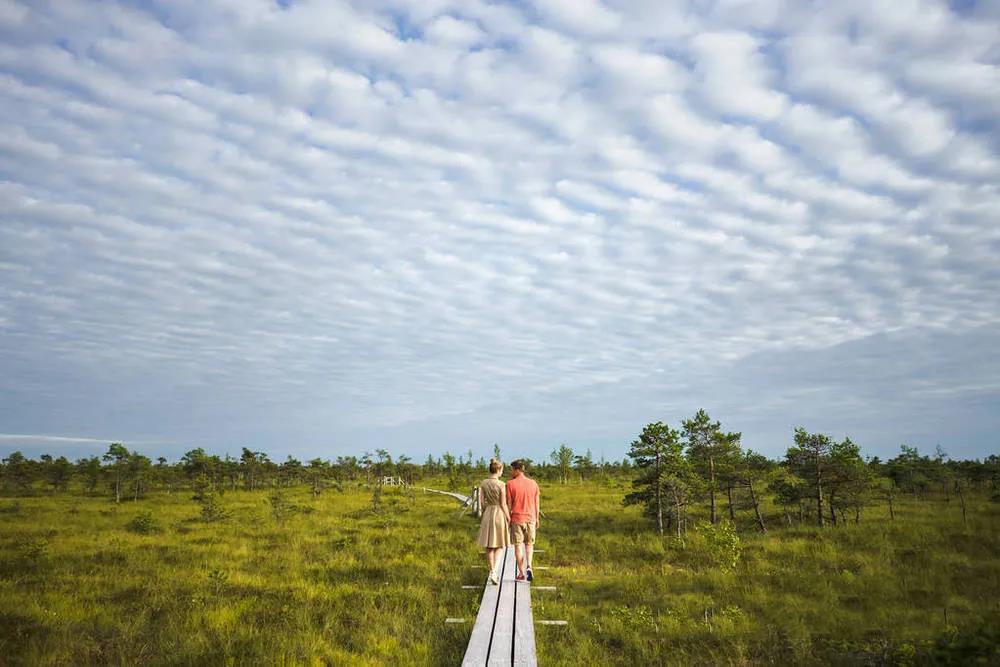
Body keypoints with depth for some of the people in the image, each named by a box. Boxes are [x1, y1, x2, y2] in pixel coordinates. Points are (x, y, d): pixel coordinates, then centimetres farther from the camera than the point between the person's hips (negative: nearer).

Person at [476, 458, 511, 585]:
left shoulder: (483, 483, -1)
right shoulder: (501, 484, -14)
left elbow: (482, 502, 2)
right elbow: (503, 504, -13)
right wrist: (509, 519, -3)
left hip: (487, 514, 4)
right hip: (500, 514, -3)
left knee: (489, 546, 13)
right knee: (499, 546, 7)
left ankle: (493, 573, 18)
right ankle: (494, 573, -9)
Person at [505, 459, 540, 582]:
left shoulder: (510, 484, -10)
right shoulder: (533, 483, -1)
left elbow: (508, 504, -7)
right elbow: (536, 503, 4)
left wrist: (507, 519, 4)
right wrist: (537, 518, 14)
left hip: (516, 519, -2)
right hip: (530, 518, 2)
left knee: (518, 545, 6)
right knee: (529, 544, 16)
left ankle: (521, 573, 8)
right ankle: (528, 566, -5)